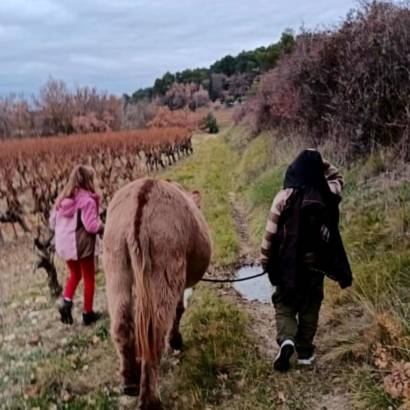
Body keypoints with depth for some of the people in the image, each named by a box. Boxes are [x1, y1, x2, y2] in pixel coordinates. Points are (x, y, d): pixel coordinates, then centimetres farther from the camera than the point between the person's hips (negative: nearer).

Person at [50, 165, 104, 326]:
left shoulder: (62, 198, 4)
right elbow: (92, 226, -23)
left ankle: (66, 301, 5)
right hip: (82, 244, -6)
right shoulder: (87, 200, -17)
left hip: (64, 244, 6)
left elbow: (52, 223, 8)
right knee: (89, 278, 12)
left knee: (75, 274, 25)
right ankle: (88, 313, 19)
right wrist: (102, 226, -3)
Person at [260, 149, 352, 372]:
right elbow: (337, 177, 19)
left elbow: (271, 233, -10)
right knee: (310, 306, 17)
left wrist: (265, 260, 1)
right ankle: (305, 351, 22)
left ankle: (286, 341, -10)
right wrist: (320, 162, 6)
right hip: (316, 262, 2)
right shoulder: (328, 194, -6)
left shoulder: (285, 197, -13)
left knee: (284, 304, 13)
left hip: (288, 262, -2)